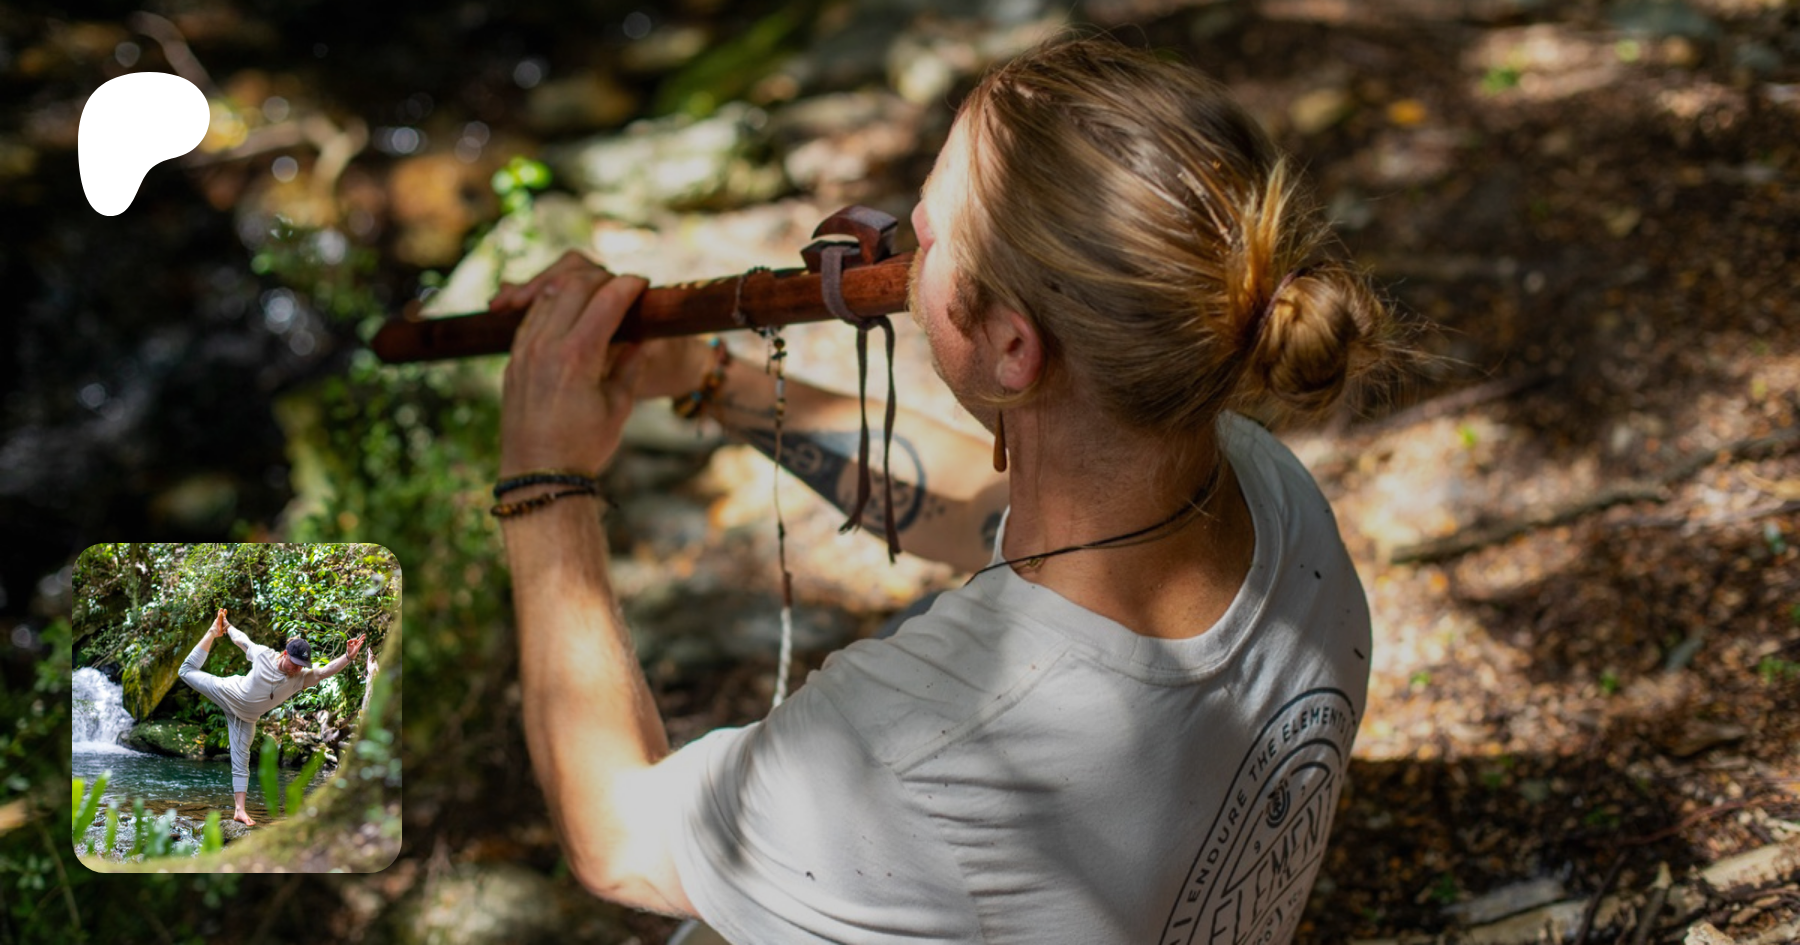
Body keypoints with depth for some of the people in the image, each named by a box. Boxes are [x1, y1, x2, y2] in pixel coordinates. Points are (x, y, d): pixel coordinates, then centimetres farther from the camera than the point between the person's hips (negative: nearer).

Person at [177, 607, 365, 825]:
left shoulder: (300, 678, -26)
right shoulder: (263, 655, -28)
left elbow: (325, 671, -44)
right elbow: (242, 639, -9)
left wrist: (348, 657, -60)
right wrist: (227, 627, 5)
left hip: (245, 717, 1)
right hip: (227, 692, -1)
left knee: (241, 761, 0)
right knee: (187, 671, 15)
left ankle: (240, 810, 5)